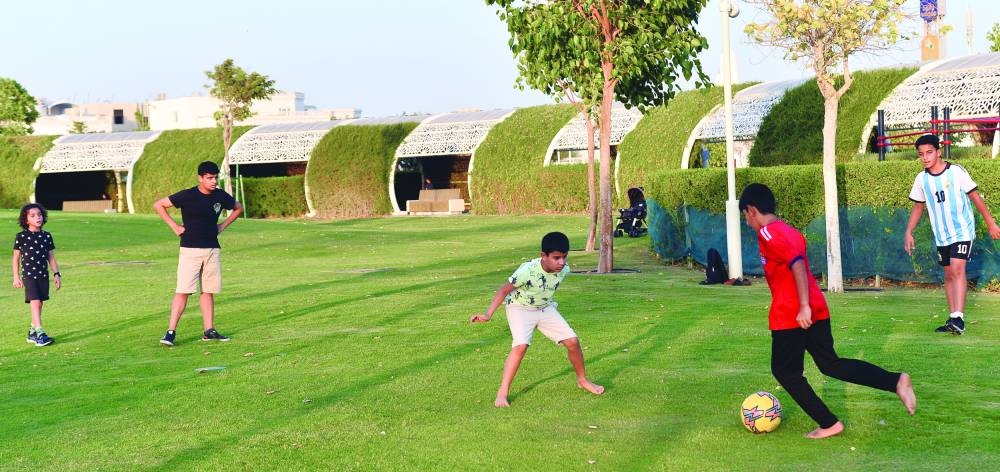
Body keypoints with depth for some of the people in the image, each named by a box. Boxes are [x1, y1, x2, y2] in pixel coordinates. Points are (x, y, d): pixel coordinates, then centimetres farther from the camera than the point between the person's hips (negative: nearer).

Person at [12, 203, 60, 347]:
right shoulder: (21, 237, -4)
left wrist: (56, 274, 5)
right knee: (35, 303, -14)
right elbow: (16, 258, 2)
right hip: (29, 276, -4)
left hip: (43, 276, 4)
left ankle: (32, 333, 22)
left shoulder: (46, 236, 6)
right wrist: (16, 277, -1)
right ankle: (40, 334, -19)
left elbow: (51, 257, 11)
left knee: (39, 305, 8)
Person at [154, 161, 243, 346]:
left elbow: (238, 208, 22)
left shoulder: (221, 196, 3)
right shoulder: (187, 196, -10)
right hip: (190, 249, -5)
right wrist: (174, 226, -7)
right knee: (183, 291, -9)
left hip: (212, 249, 5)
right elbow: (158, 205, -4)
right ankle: (170, 332, -7)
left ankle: (209, 331, 14)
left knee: (208, 291, 8)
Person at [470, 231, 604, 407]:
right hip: (520, 308, -5)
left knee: (572, 341, -1)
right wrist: (488, 315, -29)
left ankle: (583, 380, 23)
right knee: (521, 345, -27)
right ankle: (503, 392, -19)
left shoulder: (564, 269, -18)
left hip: (545, 308, 5)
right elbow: (504, 290, -23)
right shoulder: (528, 270, -34)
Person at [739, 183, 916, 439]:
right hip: (816, 309, 9)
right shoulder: (788, 230, 16)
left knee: (785, 372, 6)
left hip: (790, 315, -9)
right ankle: (896, 381, 2)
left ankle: (829, 423, 6)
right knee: (831, 364, 13)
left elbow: (797, 264, -23)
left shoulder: (767, 234, -12)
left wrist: (803, 307, -25)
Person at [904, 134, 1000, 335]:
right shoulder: (921, 179, 3)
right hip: (941, 236, 5)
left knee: (957, 270, -19)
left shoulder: (957, 172, -10)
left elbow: (974, 196, -3)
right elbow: (918, 207, 13)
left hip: (962, 231, -5)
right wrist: (908, 233, 5)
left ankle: (958, 318, -26)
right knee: (948, 275, 9)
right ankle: (953, 319, 15)